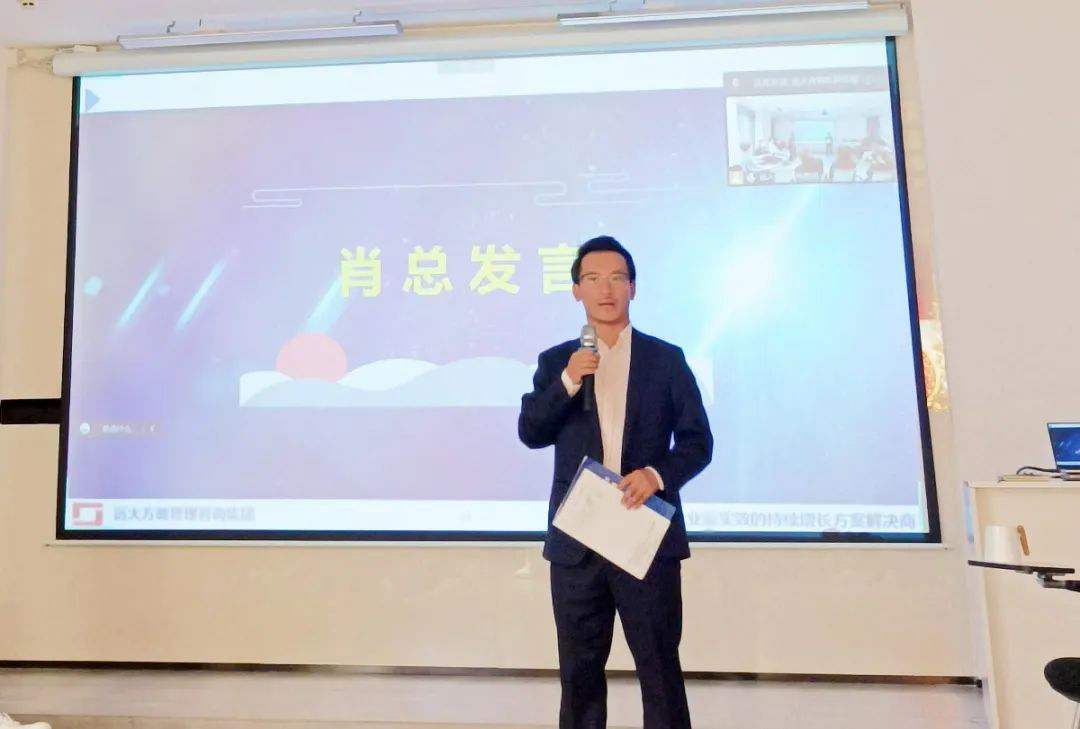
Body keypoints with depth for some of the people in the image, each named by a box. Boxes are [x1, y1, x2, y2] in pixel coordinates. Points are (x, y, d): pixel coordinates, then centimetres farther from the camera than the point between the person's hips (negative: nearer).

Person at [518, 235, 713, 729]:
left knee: (661, 670, 10)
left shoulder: (665, 359, 2)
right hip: (576, 541, 2)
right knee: (579, 672, 15)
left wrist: (657, 475, -17)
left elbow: (698, 442, 1)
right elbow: (530, 433, -2)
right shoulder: (556, 361, 6)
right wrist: (567, 381, -16)